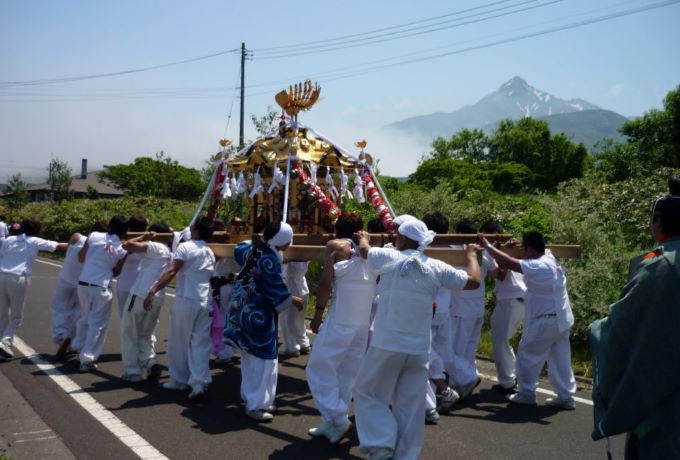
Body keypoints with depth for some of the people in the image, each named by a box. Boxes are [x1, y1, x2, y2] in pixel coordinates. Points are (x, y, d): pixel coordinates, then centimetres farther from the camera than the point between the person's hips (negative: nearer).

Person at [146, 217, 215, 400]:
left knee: (179, 342, 10)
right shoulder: (210, 253, 15)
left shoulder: (185, 247, -7)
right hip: (205, 302, 5)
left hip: (185, 300, -5)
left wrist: (153, 290, -25)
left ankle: (179, 380, 21)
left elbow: (171, 271, -19)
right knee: (201, 344, 3)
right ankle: (199, 383, -6)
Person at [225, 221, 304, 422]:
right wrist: (292, 300, -2)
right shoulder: (270, 259, -22)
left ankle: (251, 397, 28)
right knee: (263, 358, -4)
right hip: (258, 314, -10)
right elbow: (276, 289, -18)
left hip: (245, 311, 10)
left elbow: (238, 249, 29)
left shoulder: (251, 249, 5)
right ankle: (256, 405, -1)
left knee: (250, 357, 17)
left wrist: (257, 242, 37)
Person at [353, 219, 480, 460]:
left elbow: (364, 250, 14)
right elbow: (473, 281, 9)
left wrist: (363, 238, 37)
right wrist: (471, 256, 27)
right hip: (419, 349, 3)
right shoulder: (437, 268, 0)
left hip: (387, 345, -3)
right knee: (410, 406, 10)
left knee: (368, 393, 11)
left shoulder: (390, 258, -6)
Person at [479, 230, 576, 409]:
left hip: (546, 320, -9)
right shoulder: (549, 258, 5)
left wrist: (487, 246, -17)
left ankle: (526, 394, 10)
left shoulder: (538, 267, -23)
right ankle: (566, 397, 15)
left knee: (527, 354, 3)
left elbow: (508, 263, -25)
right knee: (560, 358, 12)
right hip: (561, 318, 9)